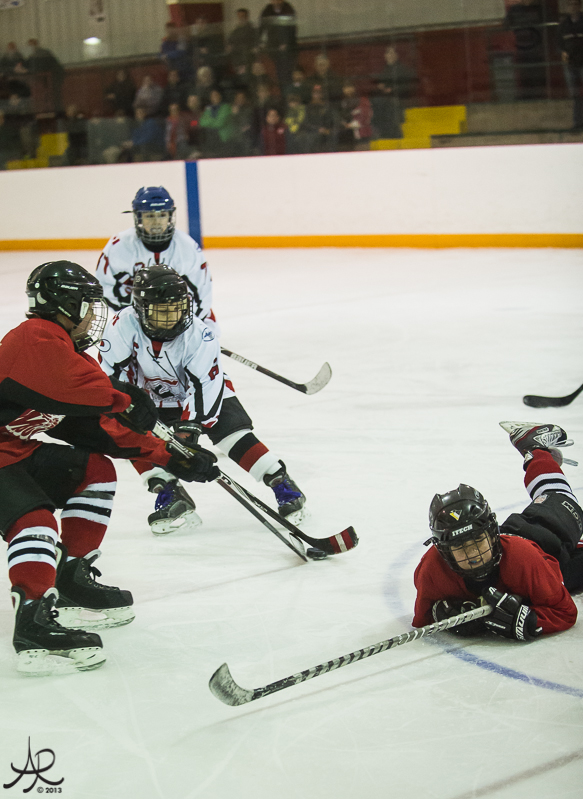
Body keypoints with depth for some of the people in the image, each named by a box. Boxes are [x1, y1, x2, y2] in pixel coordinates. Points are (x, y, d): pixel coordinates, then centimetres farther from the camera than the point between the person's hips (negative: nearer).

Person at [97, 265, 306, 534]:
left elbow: (204, 386, -29)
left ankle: (284, 486, -9)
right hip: (155, 398, 3)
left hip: (206, 391, -3)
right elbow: (112, 373, -19)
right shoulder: (124, 326, -25)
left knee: (235, 436, -18)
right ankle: (172, 499, -10)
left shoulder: (198, 335, -28)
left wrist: (190, 426, -36)